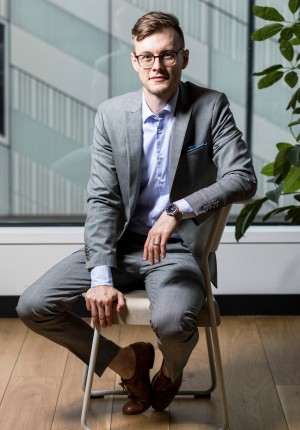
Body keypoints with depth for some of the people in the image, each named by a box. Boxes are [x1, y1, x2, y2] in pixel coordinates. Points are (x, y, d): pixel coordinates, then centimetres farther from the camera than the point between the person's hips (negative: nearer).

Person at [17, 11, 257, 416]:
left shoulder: (211, 107, -7)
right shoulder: (111, 114, 0)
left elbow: (243, 179, -17)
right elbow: (102, 199, -3)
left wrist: (179, 210, -31)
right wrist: (101, 276, -14)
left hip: (179, 248, -3)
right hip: (121, 243, 4)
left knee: (172, 321, -34)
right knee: (33, 306, -9)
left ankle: (170, 371, 9)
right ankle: (126, 363, 15)